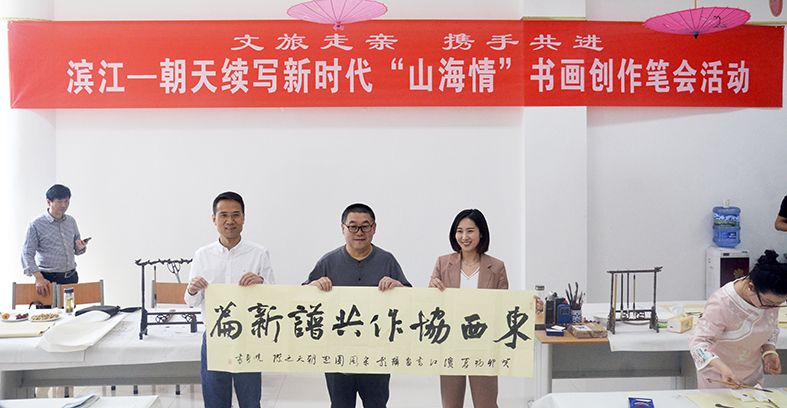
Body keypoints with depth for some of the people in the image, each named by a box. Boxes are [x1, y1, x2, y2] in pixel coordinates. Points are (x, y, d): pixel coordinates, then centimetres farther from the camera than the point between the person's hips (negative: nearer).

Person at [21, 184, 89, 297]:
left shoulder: (71, 221, 8)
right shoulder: (36, 225, -6)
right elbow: (27, 254, -10)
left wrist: (81, 247, -8)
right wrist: (39, 278, -22)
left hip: (71, 277, 4)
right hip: (49, 279, -4)